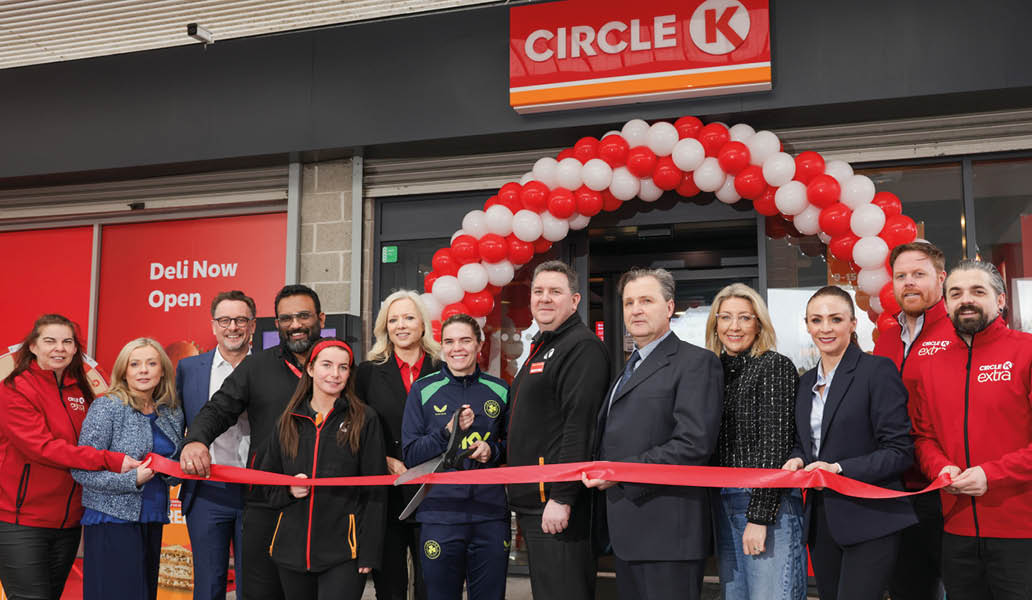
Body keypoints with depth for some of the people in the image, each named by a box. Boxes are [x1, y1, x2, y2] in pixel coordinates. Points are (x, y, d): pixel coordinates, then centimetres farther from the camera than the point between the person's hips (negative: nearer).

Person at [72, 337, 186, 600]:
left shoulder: (172, 414, 10)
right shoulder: (107, 407, -7)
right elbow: (81, 469, -11)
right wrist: (132, 479, -19)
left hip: (153, 520, 6)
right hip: (113, 520, -6)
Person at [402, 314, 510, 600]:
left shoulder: (500, 391, 9)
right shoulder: (423, 390, 4)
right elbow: (411, 455, 0)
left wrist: (493, 450, -4)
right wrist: (448, 431, -14)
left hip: (491, 514, 2)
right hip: (440, 515, -1)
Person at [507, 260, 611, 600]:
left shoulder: (582, 346, -12)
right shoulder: (541, 348, 19)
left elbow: (580, 425, -21)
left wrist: (561, 498, -25)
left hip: (557, 507, -10)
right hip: (530, 502, 10)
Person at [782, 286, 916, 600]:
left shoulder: (878, 370, -7)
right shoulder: (807, 382, 14)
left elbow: (899, 451, -10)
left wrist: (840, 469, -20)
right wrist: (797, 460, -1)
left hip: (870, 522, -6)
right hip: (821, 521, 7)